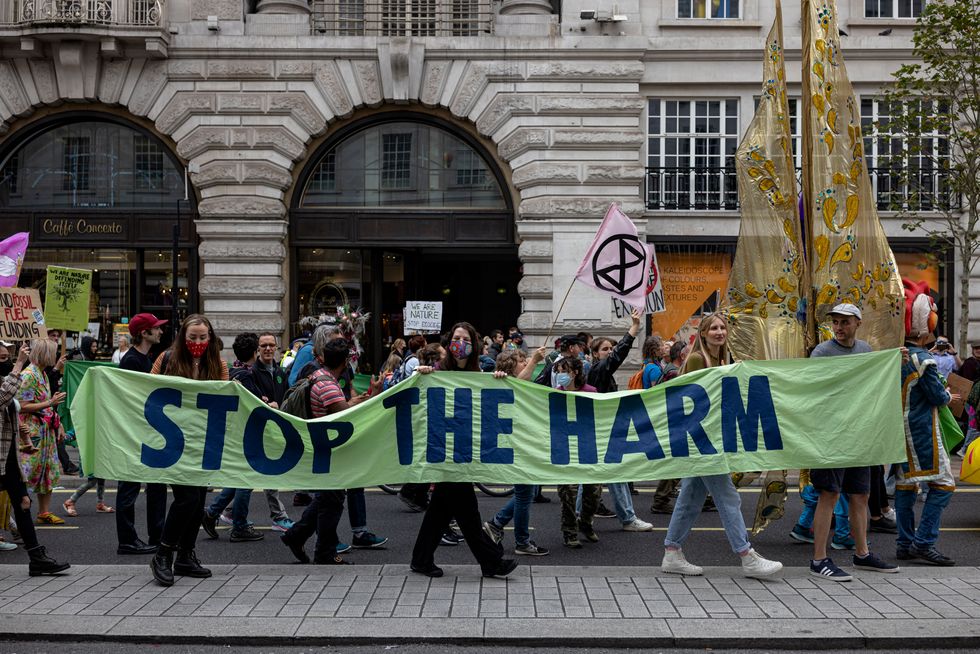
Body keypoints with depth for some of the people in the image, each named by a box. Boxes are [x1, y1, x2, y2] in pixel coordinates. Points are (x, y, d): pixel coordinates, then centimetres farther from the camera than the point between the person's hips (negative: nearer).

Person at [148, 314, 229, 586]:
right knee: (187, 497, -14)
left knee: (198, 498, 9)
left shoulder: (218, 365, 4)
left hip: (204, 440, 4)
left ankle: (186, 556, 22)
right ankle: (162, 556, 0)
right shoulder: (167, 359, -2)